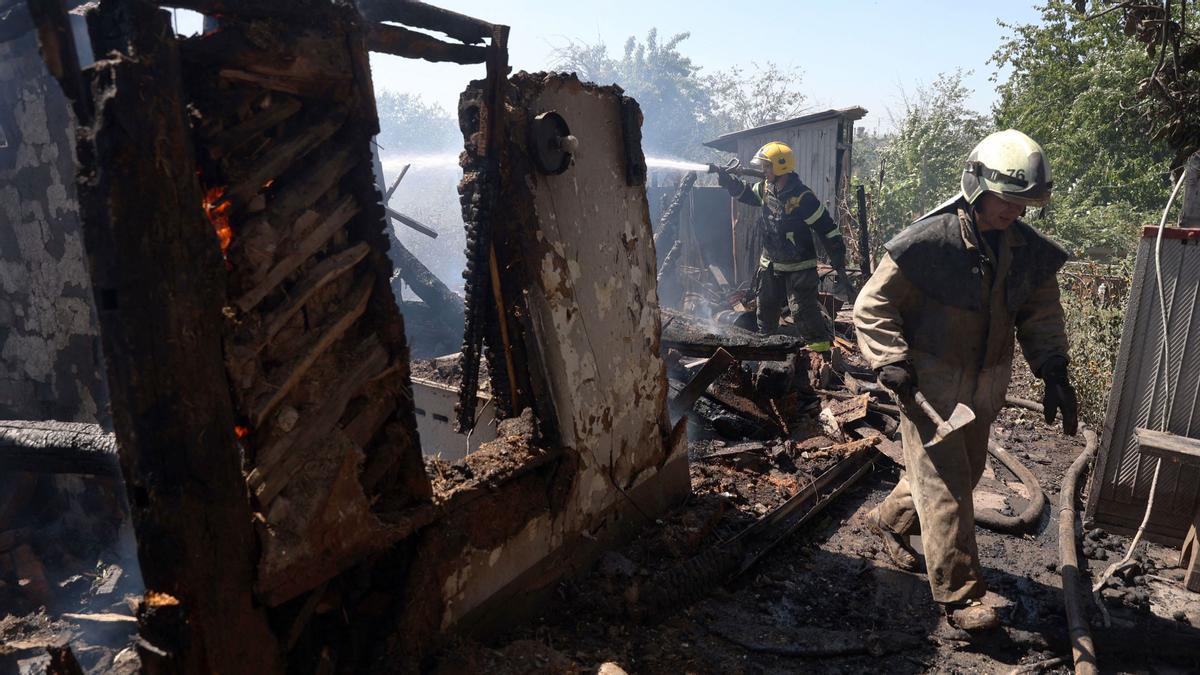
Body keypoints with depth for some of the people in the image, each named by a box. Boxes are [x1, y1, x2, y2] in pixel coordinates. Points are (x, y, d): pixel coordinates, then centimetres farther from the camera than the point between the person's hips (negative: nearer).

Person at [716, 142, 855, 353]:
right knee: (765, 309, 19)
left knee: (804, 311, -12)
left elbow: (830, 232, -20)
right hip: (770, 265, 8)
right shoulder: (766, 188, -2)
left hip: (798, 269, -7)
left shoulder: (803, 198, -24)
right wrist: (728, 181, 2)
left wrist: (840, 268, -20)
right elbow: (746, 194, 21)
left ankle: (821, 346, -2)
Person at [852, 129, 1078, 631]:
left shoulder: (1030, 251, 0)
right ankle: (960, 594, 7)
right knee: (944, 483, -3)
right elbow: (873, 305, -13)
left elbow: (1042, 318, 11)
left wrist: (1054, 372, -2)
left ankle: (890, 519, 42)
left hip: (986, 383, 7)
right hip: (931, 380, -7)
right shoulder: (929, 241, -18)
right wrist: (892, 362, -24)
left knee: (964, 470, 19)